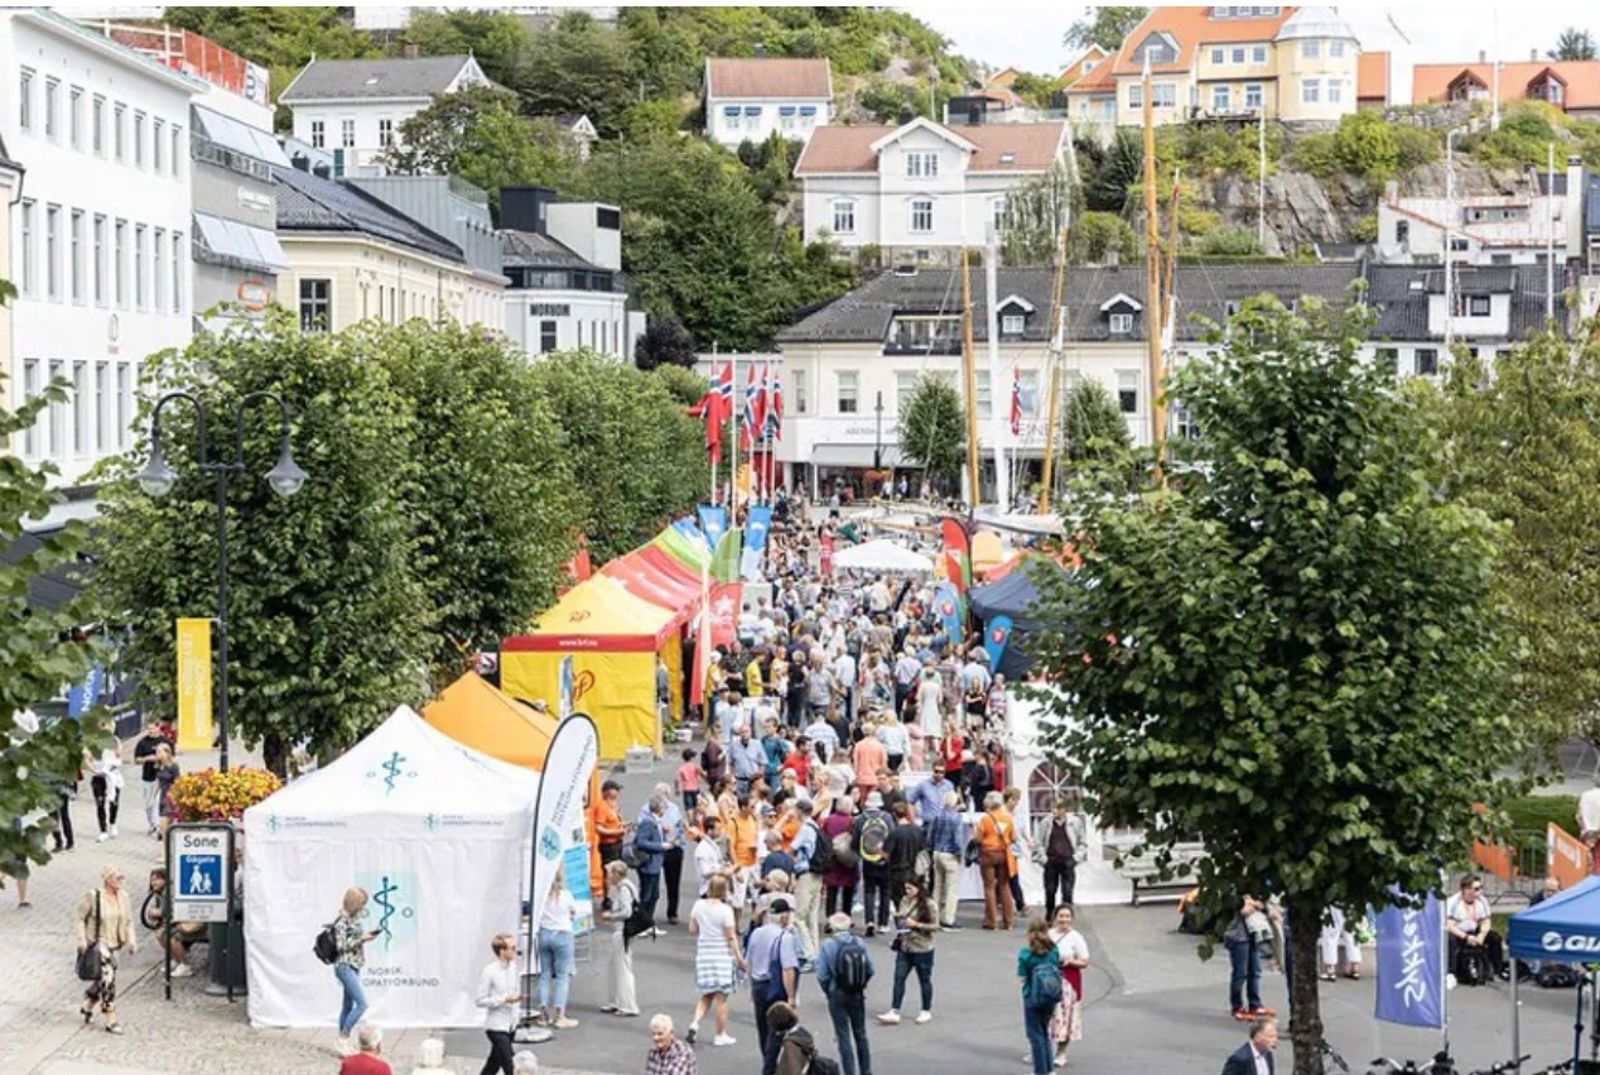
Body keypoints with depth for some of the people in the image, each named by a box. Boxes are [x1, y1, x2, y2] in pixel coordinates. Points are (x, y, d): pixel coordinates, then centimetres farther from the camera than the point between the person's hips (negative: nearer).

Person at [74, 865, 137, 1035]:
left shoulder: (123, 897, 4)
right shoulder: (93, 897, -14)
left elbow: (128, 922, 13)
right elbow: (78, 919, -8)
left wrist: (131, 941, 3)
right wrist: (81, 941, -14)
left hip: (114, 944, 7)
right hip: (97, 943, -7)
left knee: (102, 980, 14)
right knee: (107, 978, -14)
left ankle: (87, 1006, 40)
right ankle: (110, 1021, -10)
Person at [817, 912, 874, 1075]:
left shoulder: (828, 945, -13)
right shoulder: (859, 943, -5)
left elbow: (822, 975, -14)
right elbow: (871, 970, -3)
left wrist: (828, 992, 3)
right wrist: (860, 985, 12)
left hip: (837, 996, -3)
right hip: (858, 995, 3)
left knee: (843, 1037, 4)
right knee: (860, 1034, 17)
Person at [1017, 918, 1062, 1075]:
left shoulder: (1026, 954, -17)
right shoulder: (1054, 951, -5)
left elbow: (1022, 978, -14)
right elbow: (1058, 974, 1)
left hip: (1032, 999, -4)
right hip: (1051, 999, 4)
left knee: (1036, 1035, 7)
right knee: (1044, 1032, 21)